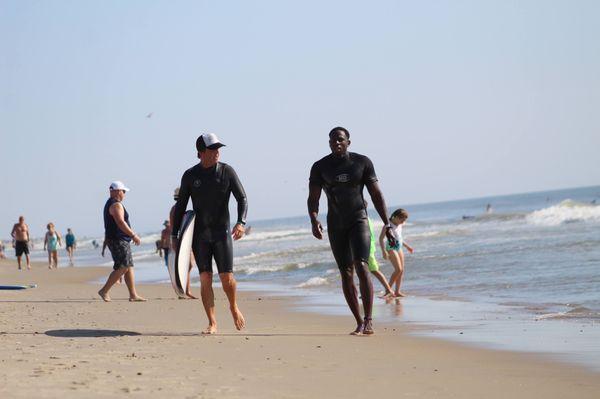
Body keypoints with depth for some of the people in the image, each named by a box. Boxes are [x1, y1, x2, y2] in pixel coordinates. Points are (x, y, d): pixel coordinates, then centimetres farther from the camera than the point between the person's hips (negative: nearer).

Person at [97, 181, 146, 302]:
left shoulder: (109, 203, 19)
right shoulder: (116, 204, -14)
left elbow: (110, 225, 23)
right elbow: (121, 223, -23)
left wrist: (105, 242, 26)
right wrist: (133, 235, -20)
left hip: (122, 241, 11)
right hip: (118, 241, -11)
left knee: (129, 267, 7)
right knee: (122, 268, -11)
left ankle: (133, 295, 4)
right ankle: (104, 291, -6)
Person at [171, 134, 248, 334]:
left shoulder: (227, 172, 0)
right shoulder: (190, 175, 2)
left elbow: (242, 198, 0)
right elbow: (180, 206, 8)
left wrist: (240, 222, -18)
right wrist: (174, 235, 5)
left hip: (222, 232, -1)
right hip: (199, 234, 1)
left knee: (227, 277, -4)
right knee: (205, 278, -4)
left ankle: (234, 308, 25)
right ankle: (212, 323, 0)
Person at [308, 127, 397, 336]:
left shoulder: (362, 162, -1)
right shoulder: (320, 167, 1)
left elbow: (376, 195, 1)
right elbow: (313, 199, -1)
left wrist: (387, 225, -4)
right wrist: (314, 221, -21)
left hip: (359, 220, -2)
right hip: (336, 225, 2)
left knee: (361, 267, -19)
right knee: (346, 274, 3)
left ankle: (368, 320, -19)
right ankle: (359, 323, 10)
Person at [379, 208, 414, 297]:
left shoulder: (399, 225, 11)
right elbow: (381, 238, -15)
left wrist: (407, 246, 30)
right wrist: (384, 251, -25)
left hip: (399, 248, 8)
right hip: (391, 248, -8)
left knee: (401, 270, 2)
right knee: (398, 269, -16)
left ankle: (397, 292, 4)